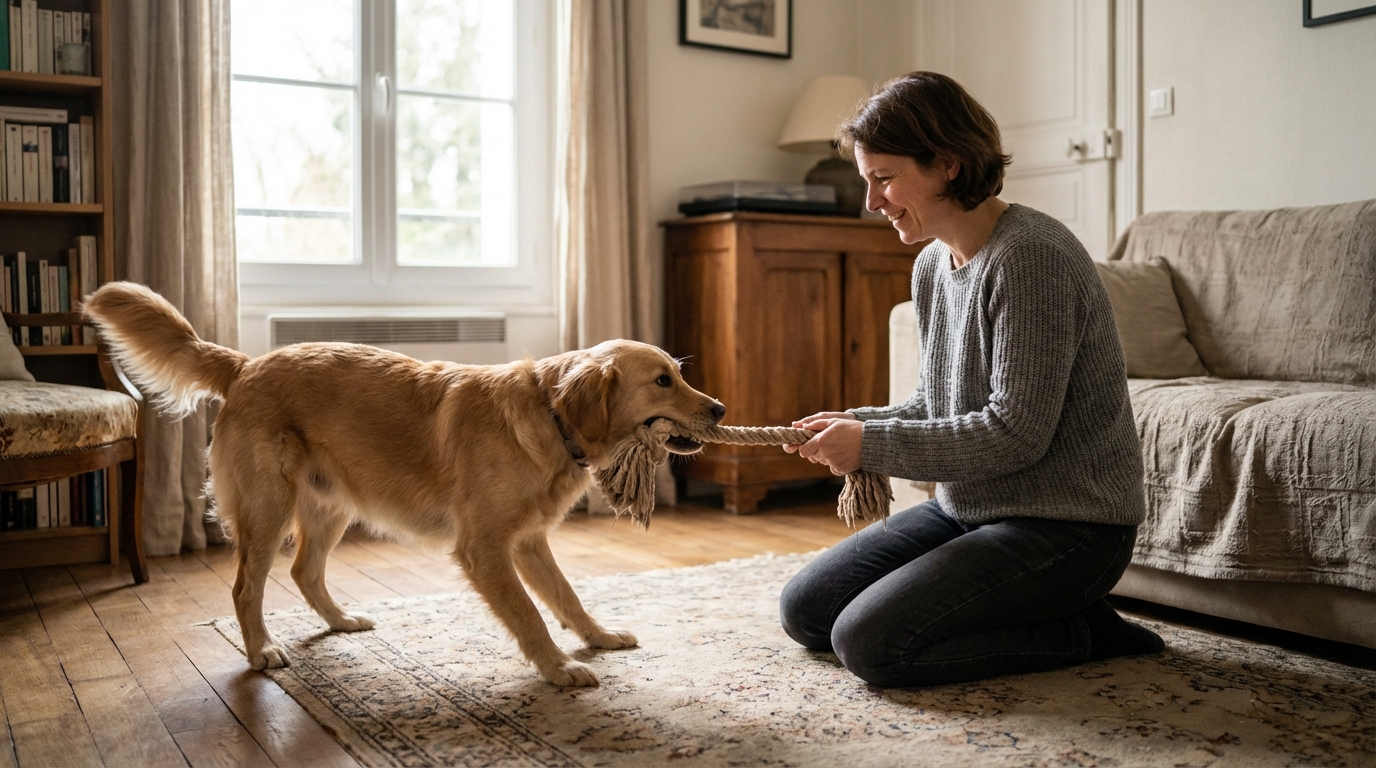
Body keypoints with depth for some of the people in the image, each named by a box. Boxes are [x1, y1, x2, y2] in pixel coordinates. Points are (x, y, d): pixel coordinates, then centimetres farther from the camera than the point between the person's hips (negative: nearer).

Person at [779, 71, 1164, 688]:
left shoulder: (1032, 257, -21)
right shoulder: (932, 265, 8)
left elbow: (1016, 434, -24)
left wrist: (871, 444, -18)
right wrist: (855, 425, -4)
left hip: (1063, 524, -9)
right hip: (964, 509, 9)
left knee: (869, 641, -21)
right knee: (804, 610, 6)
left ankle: (1079, 632, -2)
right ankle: (1032, 612, 10)